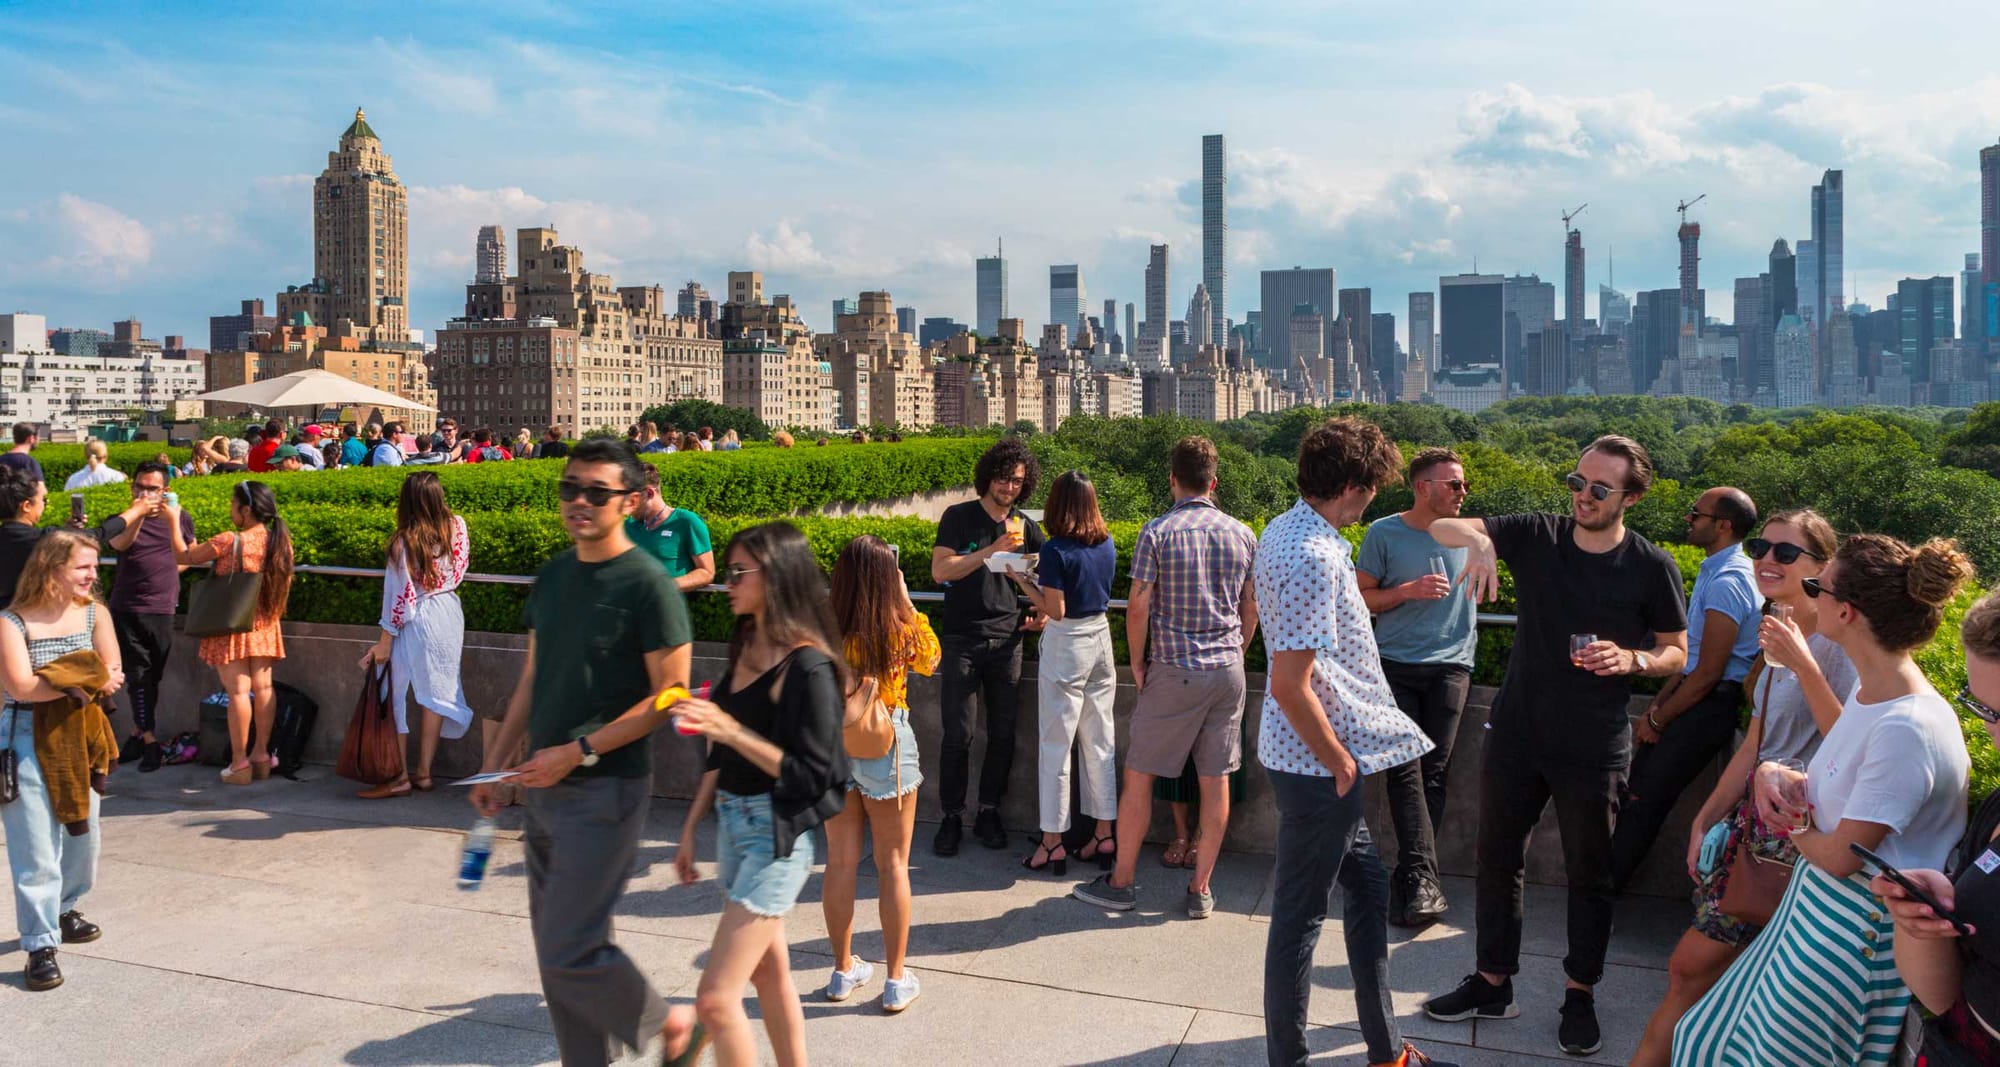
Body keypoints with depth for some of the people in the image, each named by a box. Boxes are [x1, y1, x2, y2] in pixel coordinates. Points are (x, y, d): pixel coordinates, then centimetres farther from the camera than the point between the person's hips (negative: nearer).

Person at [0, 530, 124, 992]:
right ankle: (40, 945, 2)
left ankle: (64, 909, 38)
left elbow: (112, 676, -3)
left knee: (83, 833, 15)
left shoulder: (94, 614, 0)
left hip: (79, 737, 5)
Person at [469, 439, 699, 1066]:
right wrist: (496, 762, 16)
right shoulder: (552, 576, 8)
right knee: (556, 947, 14)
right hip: (545, 787, 8)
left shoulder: (647, 586, -14)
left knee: (569, 951, -6)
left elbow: (670, 695, -16)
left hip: (605, 791, -7)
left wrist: (579, 751, -18)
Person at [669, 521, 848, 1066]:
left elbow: (811, 774, -19)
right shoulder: (745, 647, 7)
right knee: (770, 973, 18)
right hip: (733, 823, 8)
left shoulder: (807, 665, -18)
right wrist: (692, 825, 16)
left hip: (776, 835, -8)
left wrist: (732, 730, -25)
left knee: (715, 999, -8)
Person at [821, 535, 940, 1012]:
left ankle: (844, 970, 27)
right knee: (893, 865, 9)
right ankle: (896, 980, 16)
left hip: (831, 745, 3)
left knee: (840, 861, 14)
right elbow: (929, 660, 7)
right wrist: (907, 602, 5)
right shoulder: (900, 629, -16)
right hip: (884, 744, -2)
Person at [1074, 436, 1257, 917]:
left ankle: (1122, 882, 15)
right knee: (1216, 781, 9)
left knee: (1139, 776, 7)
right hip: (1228, 671, 4)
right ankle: (1200, 890, 15)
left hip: (1173, 672, -4)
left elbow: (1138, 608, -10)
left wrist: (1138, 663, 3)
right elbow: (1252, 608, 11)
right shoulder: (1242, 535, 4)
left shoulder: (1157, 533, -9)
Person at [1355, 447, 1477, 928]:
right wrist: (1409, 591, -11)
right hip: (1395, 666, -2)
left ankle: (1408, 881, 5)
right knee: (1405, 771, -11)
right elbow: (1360, 597, 4)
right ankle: (1424, 880, -14)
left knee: (1433, 775, -2)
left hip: (1450, 667, 2)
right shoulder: (1384, 534, 1)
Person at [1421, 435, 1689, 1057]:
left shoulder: (1652, 568, -6)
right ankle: (1493, 982, 29)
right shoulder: (1535, 536, -4)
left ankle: (1581, 995, 30)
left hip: (1594, 748, -2)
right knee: (1498, 859, 12)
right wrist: (1475, 538, -36)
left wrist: (1632, 659, -19)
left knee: (1589, 875, 11)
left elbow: (1677, 654, 3)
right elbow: (1440, 527, -12)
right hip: (1515, 733, 2)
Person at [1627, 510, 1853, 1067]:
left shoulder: (1837, 643, -13)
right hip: (1754, 816, 8)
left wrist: (1803, 666, -28)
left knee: (1693, 964, -4)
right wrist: (1705, 818, 15)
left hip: (1797, 832, -8)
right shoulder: (1776, 636, 12)